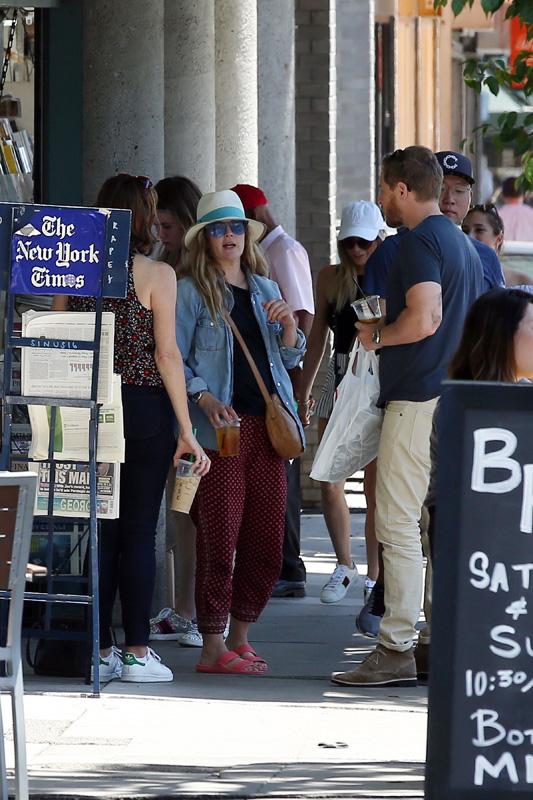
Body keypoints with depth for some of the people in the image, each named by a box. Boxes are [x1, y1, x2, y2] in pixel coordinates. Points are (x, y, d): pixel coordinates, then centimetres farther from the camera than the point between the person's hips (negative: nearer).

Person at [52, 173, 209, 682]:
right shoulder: (156, 275, -7)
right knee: (139, 532, 1)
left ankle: (99, 650, 9)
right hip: (145, 410, -4)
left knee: (99, 530, 8)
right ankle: (137, 652, 2)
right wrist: (187, 431, -6)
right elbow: (167, 355, -9)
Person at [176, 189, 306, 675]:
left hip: (268, 425, 6)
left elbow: (290, 358, 21)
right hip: (221, 427, -6)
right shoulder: (191, 291, 2)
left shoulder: (264, 289, 18)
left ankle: (240, 637, 17)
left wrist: (288, 325, 1)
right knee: (220, 539, -6)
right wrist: (204, 399, -18)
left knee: (267, 541, 6)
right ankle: (213, 647, -1)